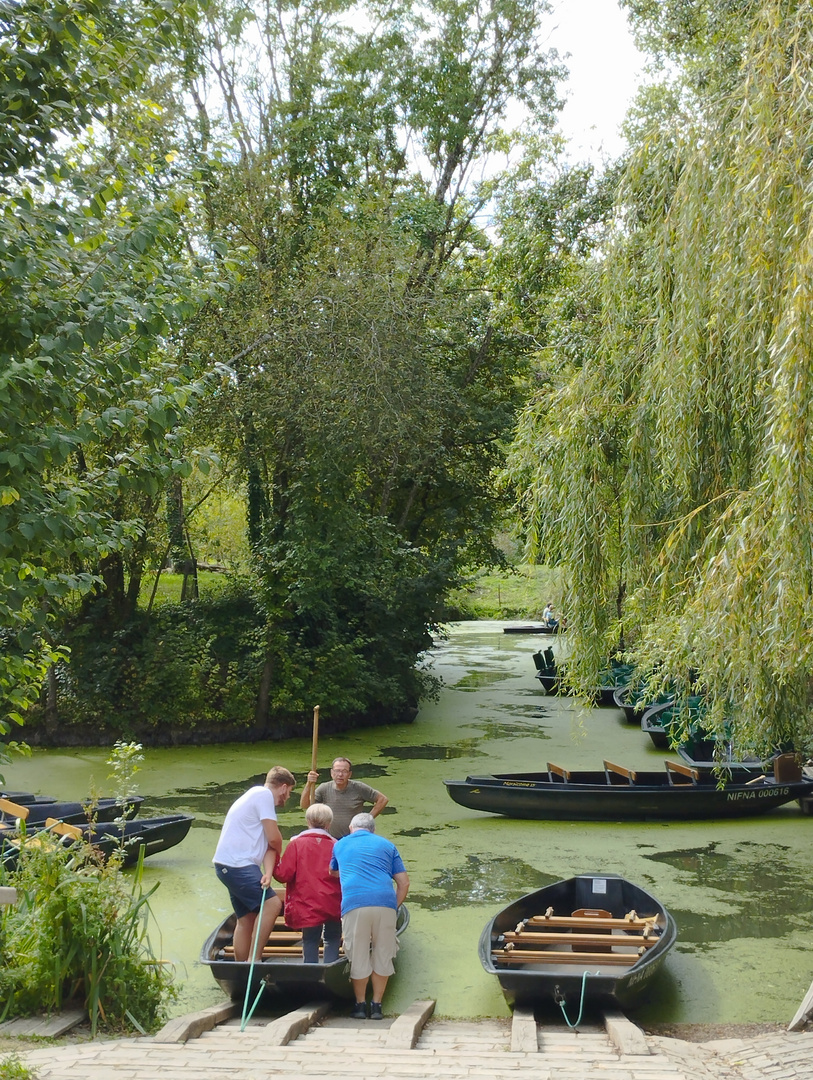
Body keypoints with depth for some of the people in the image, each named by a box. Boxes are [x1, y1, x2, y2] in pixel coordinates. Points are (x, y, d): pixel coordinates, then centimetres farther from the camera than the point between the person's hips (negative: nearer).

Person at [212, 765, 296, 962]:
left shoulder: (259, 797, 21)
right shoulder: (263, 794, -8)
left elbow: (269, 845, 9)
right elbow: (274, 838, -12)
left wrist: (268, 873, -8)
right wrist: (278, 856, 10)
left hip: (230, 866, 10)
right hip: (237, 865, -10)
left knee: (246, 919, 14)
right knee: (272, 903, -16)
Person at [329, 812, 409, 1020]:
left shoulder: (340, 845, 24)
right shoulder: (386, 845, 21)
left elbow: (332, 873, 43)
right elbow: (404, 882, 14)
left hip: (354, 904, -1)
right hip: (385, 903, 1)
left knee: (358, 958, 10)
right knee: (382, 956, 13)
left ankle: (360, 1005, 19)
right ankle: (377, 1005, 16)